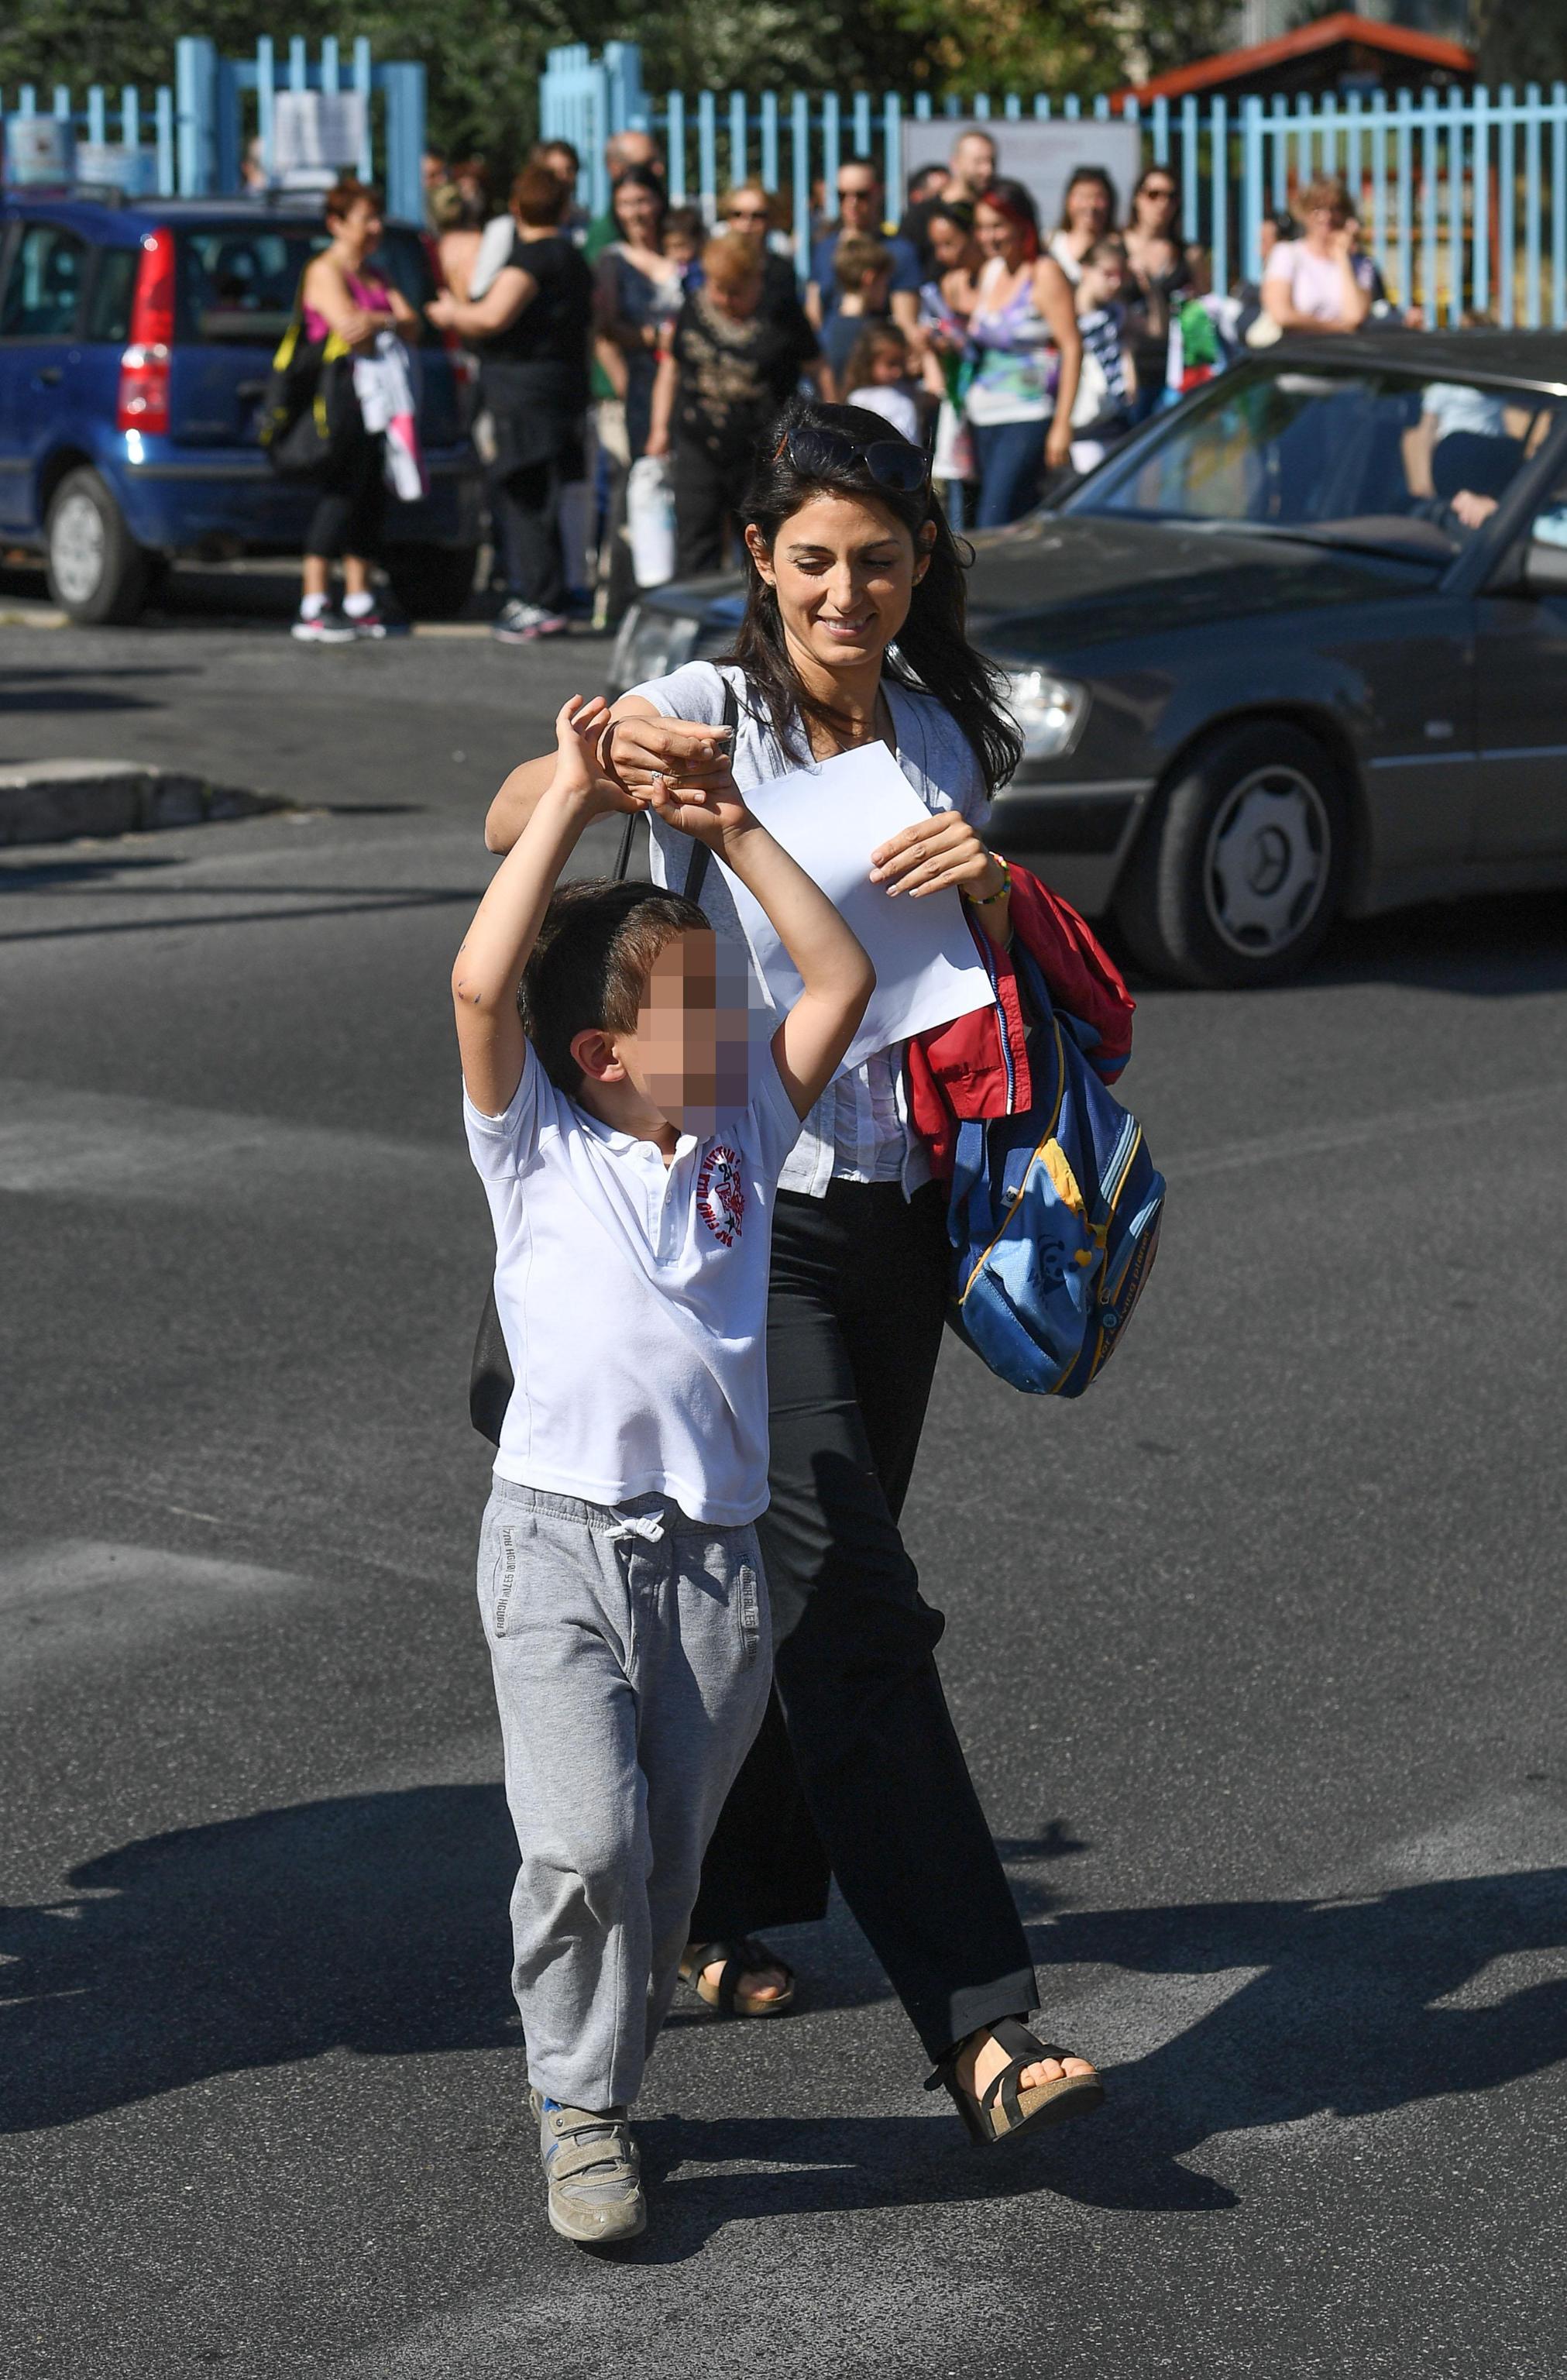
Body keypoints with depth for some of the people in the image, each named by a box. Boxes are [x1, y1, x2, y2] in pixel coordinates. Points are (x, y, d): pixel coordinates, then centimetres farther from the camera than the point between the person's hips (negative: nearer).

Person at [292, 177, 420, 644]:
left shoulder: (375, 277, 21)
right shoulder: (325, 272, -5)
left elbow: (411, 327, 11)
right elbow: (349, 328, -18)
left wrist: (379, 323, -10)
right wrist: (393, 321, 0)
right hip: (340, 391, -9)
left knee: (370, 497, 7)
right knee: (340, 492, -14)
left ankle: (358, 603, 11)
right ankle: (313, 609, -16)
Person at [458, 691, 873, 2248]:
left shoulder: (742, 1137, 13)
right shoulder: (537, 1151, 2)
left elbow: (841, 978, 13)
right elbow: (480, 985, -13)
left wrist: (732, 835, 9)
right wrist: (567, 801, -9)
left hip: (714, 1552, 4)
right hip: (559, 1541, -4)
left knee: (666, 1855, 6)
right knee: (584, 1842, -15)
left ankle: (598, 2080, 25)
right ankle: (578, 2105, 3)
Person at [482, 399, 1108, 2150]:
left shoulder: (941, 736, 9)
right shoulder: (711, 710, -8)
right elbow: (506, 827, -25)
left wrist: (986, 881, -9)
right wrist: (595, 759, -48)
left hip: (898, 1211, 6)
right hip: (746, 1208, -6)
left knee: (806, 1591, 15)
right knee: (853, 1607, -14)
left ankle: (731, 1909, 34)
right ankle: (980, 2025, -19)